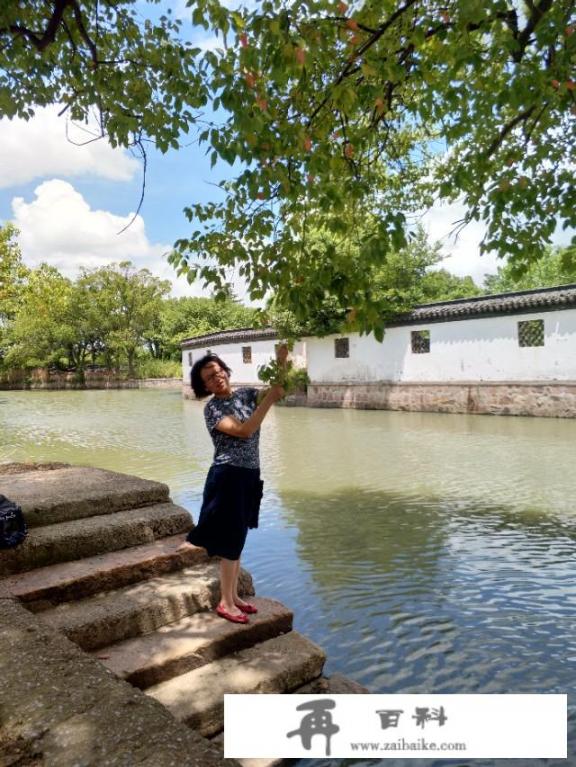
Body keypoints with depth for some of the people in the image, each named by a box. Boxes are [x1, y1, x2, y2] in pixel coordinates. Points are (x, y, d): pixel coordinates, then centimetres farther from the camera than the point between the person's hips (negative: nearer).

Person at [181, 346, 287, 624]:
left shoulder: (246, 394, 7)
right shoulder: (212, 409, -12)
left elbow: (279, 392, -4)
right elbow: (244, 431, -24)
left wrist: (281, 363, -19)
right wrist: (268, 399, -26)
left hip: (249, 476, 6)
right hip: (228, 477, -6)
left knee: (237, 539, 16)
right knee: (231, 541, 1)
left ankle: (233, 596, 29)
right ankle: (225, 603, 16)